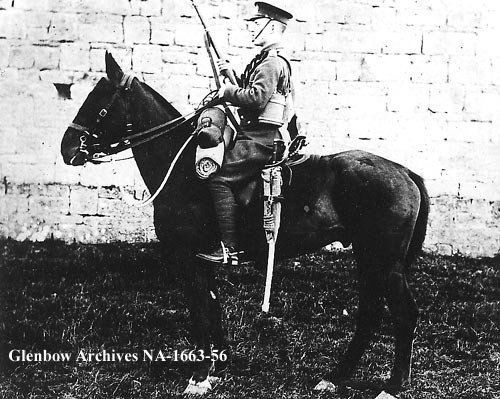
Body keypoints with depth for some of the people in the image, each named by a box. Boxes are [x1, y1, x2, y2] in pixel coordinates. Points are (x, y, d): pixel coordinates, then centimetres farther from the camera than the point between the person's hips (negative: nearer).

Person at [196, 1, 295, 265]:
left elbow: (257, 97, -25)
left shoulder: (271, 63, -13)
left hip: (260, 140, -11)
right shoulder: (269, 60, 21)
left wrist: (227, 91, -12)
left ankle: (228, 249, -18)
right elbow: (252, 90, 25)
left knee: (219, 179, -17)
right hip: (261, 136, 11)